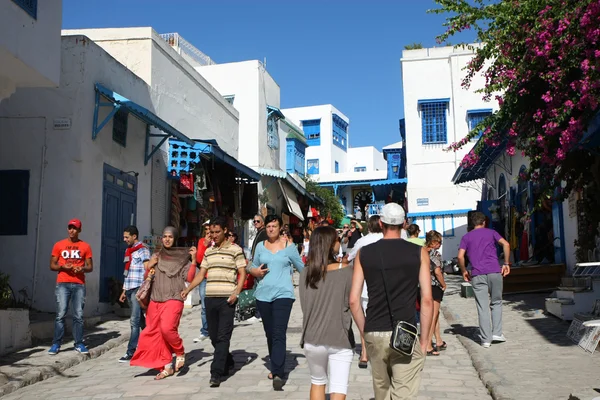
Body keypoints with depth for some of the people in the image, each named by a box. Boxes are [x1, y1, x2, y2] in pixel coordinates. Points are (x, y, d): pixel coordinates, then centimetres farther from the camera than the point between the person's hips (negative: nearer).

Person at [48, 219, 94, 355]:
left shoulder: (85, 246, 8)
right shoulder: (59, 245, 8)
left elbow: (90, 267, 10)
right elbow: (52, 265, 9)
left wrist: (82, 269, -12)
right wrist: (63, 267, -11)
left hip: (79, 284, 1)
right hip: (63, 284, 0)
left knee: (79, 315, 0)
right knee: (60, 314, -6)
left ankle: (79, 344, 6)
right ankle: (56, 344, 0)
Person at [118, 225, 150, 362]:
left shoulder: (143, 250, -6)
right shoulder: (128, 251, 18)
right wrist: (124, 291, 21)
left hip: (138, 289, -8)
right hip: (129, 289, 8)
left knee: (135, 321, -9)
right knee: (140, 320, 14)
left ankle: (131, 352, -8)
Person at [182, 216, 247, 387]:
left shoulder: (235, 249, 0)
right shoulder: (208, 252, 16)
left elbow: (242, 273, -3)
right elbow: (201, 274, 18)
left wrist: (236, 292, -17)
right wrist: (188, 289, 5)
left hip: (227, 299, -6)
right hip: (210, 298, 6)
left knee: (223, 337, -8)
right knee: (213, 336, 11)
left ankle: (216, 374, -8)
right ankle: (228, 363, 30)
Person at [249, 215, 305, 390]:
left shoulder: (289, 247, 1)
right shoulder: (260, 246, 9)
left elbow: (301, 268, 8)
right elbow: (252, 267, 16)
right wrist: (256, 271, -5)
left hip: (283, 295, -4)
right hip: (263, 295, 4)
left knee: (279, 334, -14)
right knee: (269, 334, 13)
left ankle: (278, 374, -18)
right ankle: (275, 367, 30)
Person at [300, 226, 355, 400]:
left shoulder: (306, 272, -1)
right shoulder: (346, 271, -10)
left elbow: (304, 306, 5)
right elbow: (353, 304, -7)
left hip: (312, 339, 3)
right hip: (340, 339, -3)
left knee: (317, 382, 22)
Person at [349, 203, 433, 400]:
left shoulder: (363, 253, 4)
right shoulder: (418, 252, 0)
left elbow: (353, 300, 1)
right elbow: (427, 299, -5)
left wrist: (365, 332, 12)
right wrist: (424, 340, 3)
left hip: (374, 334, 3)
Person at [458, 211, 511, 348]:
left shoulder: (466, 237, 11)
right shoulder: (491, 232, 12)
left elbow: (460, 256, -1)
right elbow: (506, 244, -3)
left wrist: (464, 271, 11)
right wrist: (506, 264, 2)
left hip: (477, 275, 0)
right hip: (495, 272, 0)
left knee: (482, 307, 3)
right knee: (496, 303, 16)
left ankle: (486, 339, 4)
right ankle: (497, 333, 10)